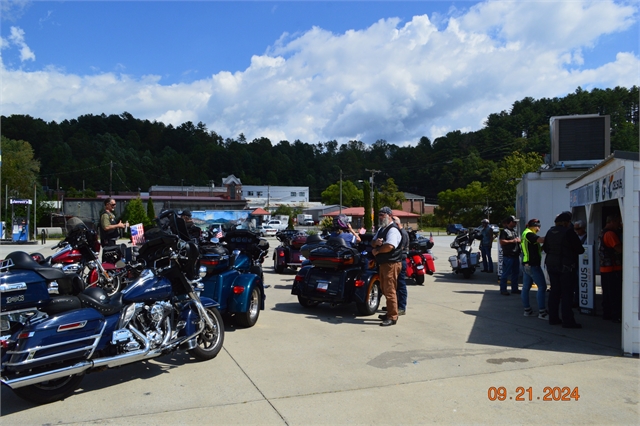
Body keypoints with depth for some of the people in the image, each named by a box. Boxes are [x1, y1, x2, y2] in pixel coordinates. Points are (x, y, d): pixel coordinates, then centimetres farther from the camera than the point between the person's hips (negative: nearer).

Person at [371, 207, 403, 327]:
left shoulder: (393, 230, -14)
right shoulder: (381, 229, 18)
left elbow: (389, 246, -27)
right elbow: (373, 243, 19)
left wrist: (377, 251, -11)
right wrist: (376, 242, -5)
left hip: (391, 264, -10)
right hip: (383, 263, 10)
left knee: (390, 291, -10)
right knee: (385, 291, 16)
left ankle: (392, 317, -5)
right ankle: (390, 313, 27)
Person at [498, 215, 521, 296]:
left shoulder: (514, 231, 20)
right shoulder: (504, 231, -9)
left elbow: (518, 239, 29)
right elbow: (501, 241, -18)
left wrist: (518, 240, 6)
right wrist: (512, 241, -16)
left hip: (515, 255, 9)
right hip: (508, 255, -9)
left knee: (516, 272, 13)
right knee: (506, 273, -5)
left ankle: (514, 289, 22)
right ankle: (503, 290, 1)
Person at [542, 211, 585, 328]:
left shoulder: (550, 232, 6)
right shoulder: (569, 232, -15)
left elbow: (546, 248, 13)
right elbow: (579, 249, -10)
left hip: (551, 265, 7)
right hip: (566, 266, -7)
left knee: (554, 291, 13)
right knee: (567, 293, -2)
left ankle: (553, 318, 18)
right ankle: (567, 321, 0)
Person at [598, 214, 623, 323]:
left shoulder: (602, 233, 14)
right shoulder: (610, 234, -16)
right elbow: (619, 249, -23)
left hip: (604, 268, 9)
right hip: (613, 269, -9)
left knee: (607, 293, 14)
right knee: (616, 294, -4)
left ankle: (606, 314, 19)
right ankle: (617, 316, -1)